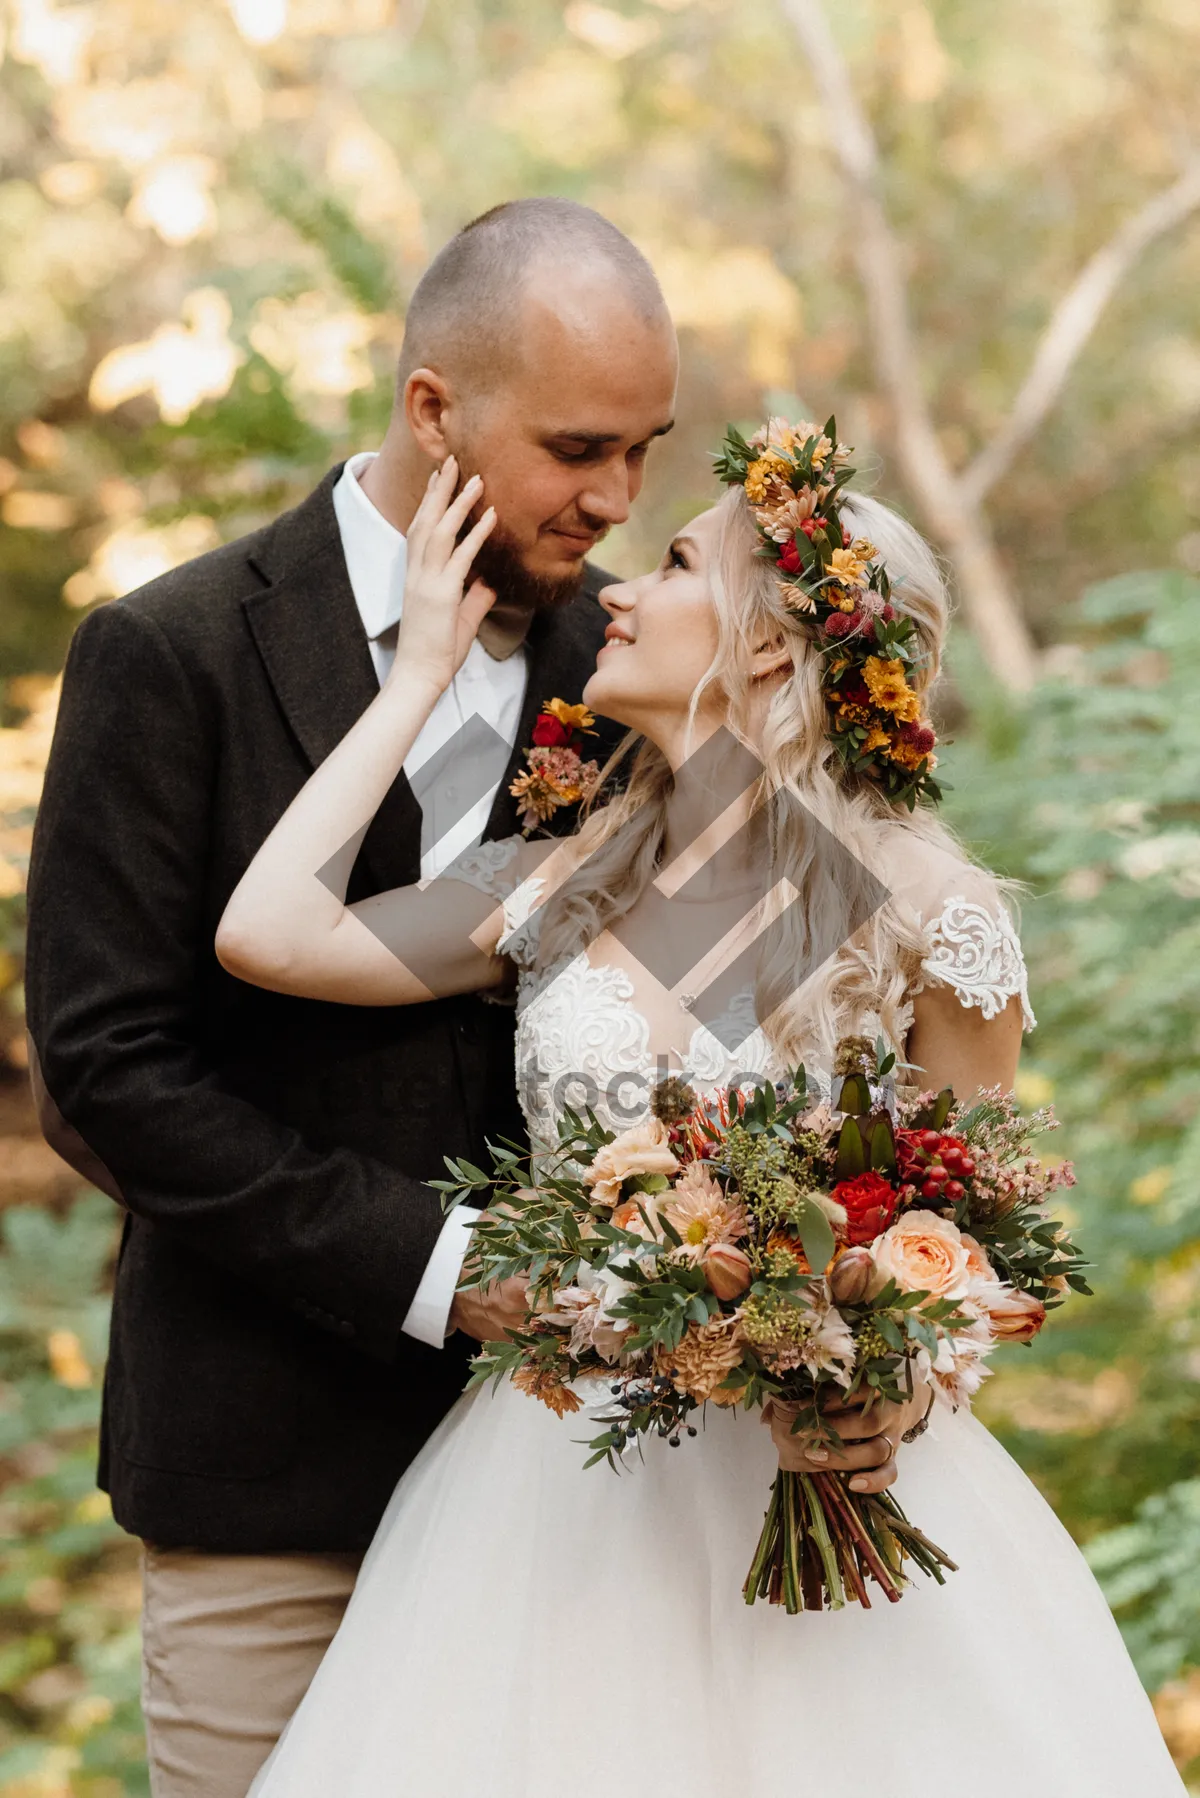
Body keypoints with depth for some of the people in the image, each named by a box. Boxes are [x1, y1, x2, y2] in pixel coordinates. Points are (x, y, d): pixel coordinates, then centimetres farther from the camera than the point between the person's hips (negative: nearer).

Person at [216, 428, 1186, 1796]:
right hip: (568, 1487, 3)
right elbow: (266, 933, -8)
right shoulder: (554, 893, 4)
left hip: (831, 1480, -3)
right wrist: (423, 669, 0)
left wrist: (900, 1393, -19)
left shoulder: (928, 913, -7)